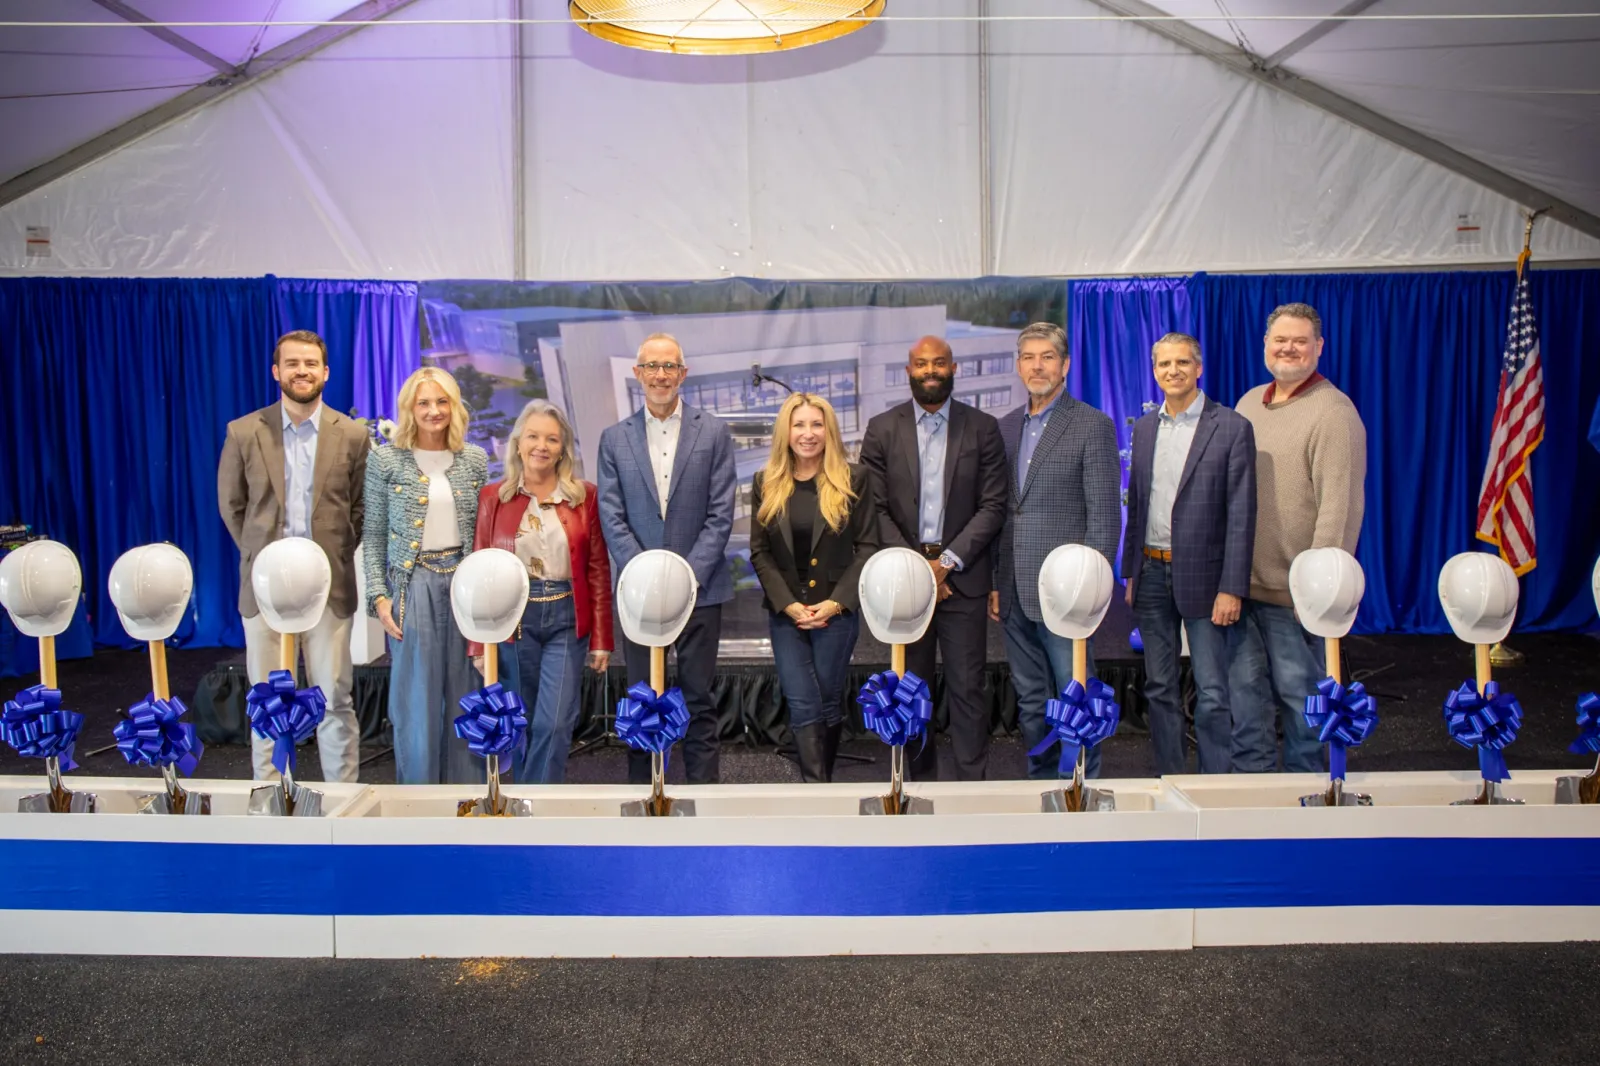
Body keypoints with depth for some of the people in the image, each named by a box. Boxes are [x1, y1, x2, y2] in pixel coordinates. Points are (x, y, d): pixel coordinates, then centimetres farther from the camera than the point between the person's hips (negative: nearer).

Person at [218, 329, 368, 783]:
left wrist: (338, 555, 4)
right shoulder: (244, 432, 1)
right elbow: (230, 504, 11)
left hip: (330, 586, -1)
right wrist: (259, 554, 8)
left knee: (335, 701, 4)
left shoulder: (352, 435, 0)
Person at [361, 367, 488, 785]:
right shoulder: (386, 460, 0)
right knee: (416, 700, 2)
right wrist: (379, 597, -6)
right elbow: (373, 535, 1)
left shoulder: (475, 460, 6)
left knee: (465, 696, 8)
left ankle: (464, 789, 22)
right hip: (413, 586, -2)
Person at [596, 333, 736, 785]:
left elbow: (720, 515, -3)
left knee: (699, 700, 6)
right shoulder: (614, 438, 7)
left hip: (699, 589, -1)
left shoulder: (714, 433, 3)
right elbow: (612, 519, 1)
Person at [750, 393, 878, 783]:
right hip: (785, 612, 1)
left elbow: (868, 546, -3)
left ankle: (820, 780, 25)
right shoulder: (766, 483, 4)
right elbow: (759, 552, 3)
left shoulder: (854, 479, -2)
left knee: (828, 703, 8)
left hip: (837, 610, -1)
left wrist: (836, 602, -13)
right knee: (802, 705, -4)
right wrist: (788, 604, -10)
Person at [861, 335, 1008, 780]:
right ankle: (920, 780, 23)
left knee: (967, 689, 0)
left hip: (962, 578, -1)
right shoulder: (882, 429, 4)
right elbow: (875, 508, 0)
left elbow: (993, 506, -1)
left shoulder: (982, 428, 3)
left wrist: (947, 562, -12)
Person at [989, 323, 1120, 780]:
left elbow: (1104, 516, -8)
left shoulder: (1092, 425, -4)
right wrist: (995, 583, 10)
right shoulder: (1007, 426, 13)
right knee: (1031, 704, 14)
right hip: (1015, 595, 6)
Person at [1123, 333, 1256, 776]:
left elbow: (1241, 514, -9)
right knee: (1159, 688, 12)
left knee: (1212, 694, -2)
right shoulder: (1145, 427, 10)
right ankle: (1168, 780, 23)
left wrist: (1232, 588, -14)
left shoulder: (1231, 427, -6)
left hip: (1201, 574, -5)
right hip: (1152, 573, 5)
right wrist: (1131, 571, 12)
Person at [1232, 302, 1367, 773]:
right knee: (1244, 688, 13)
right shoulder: (1249, 403, 12)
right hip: (1243, 580, 7)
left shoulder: (1332, 412, -11)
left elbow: (1340, 507, -17)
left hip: (1293, 590, -6)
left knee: (1299, 693, 6)